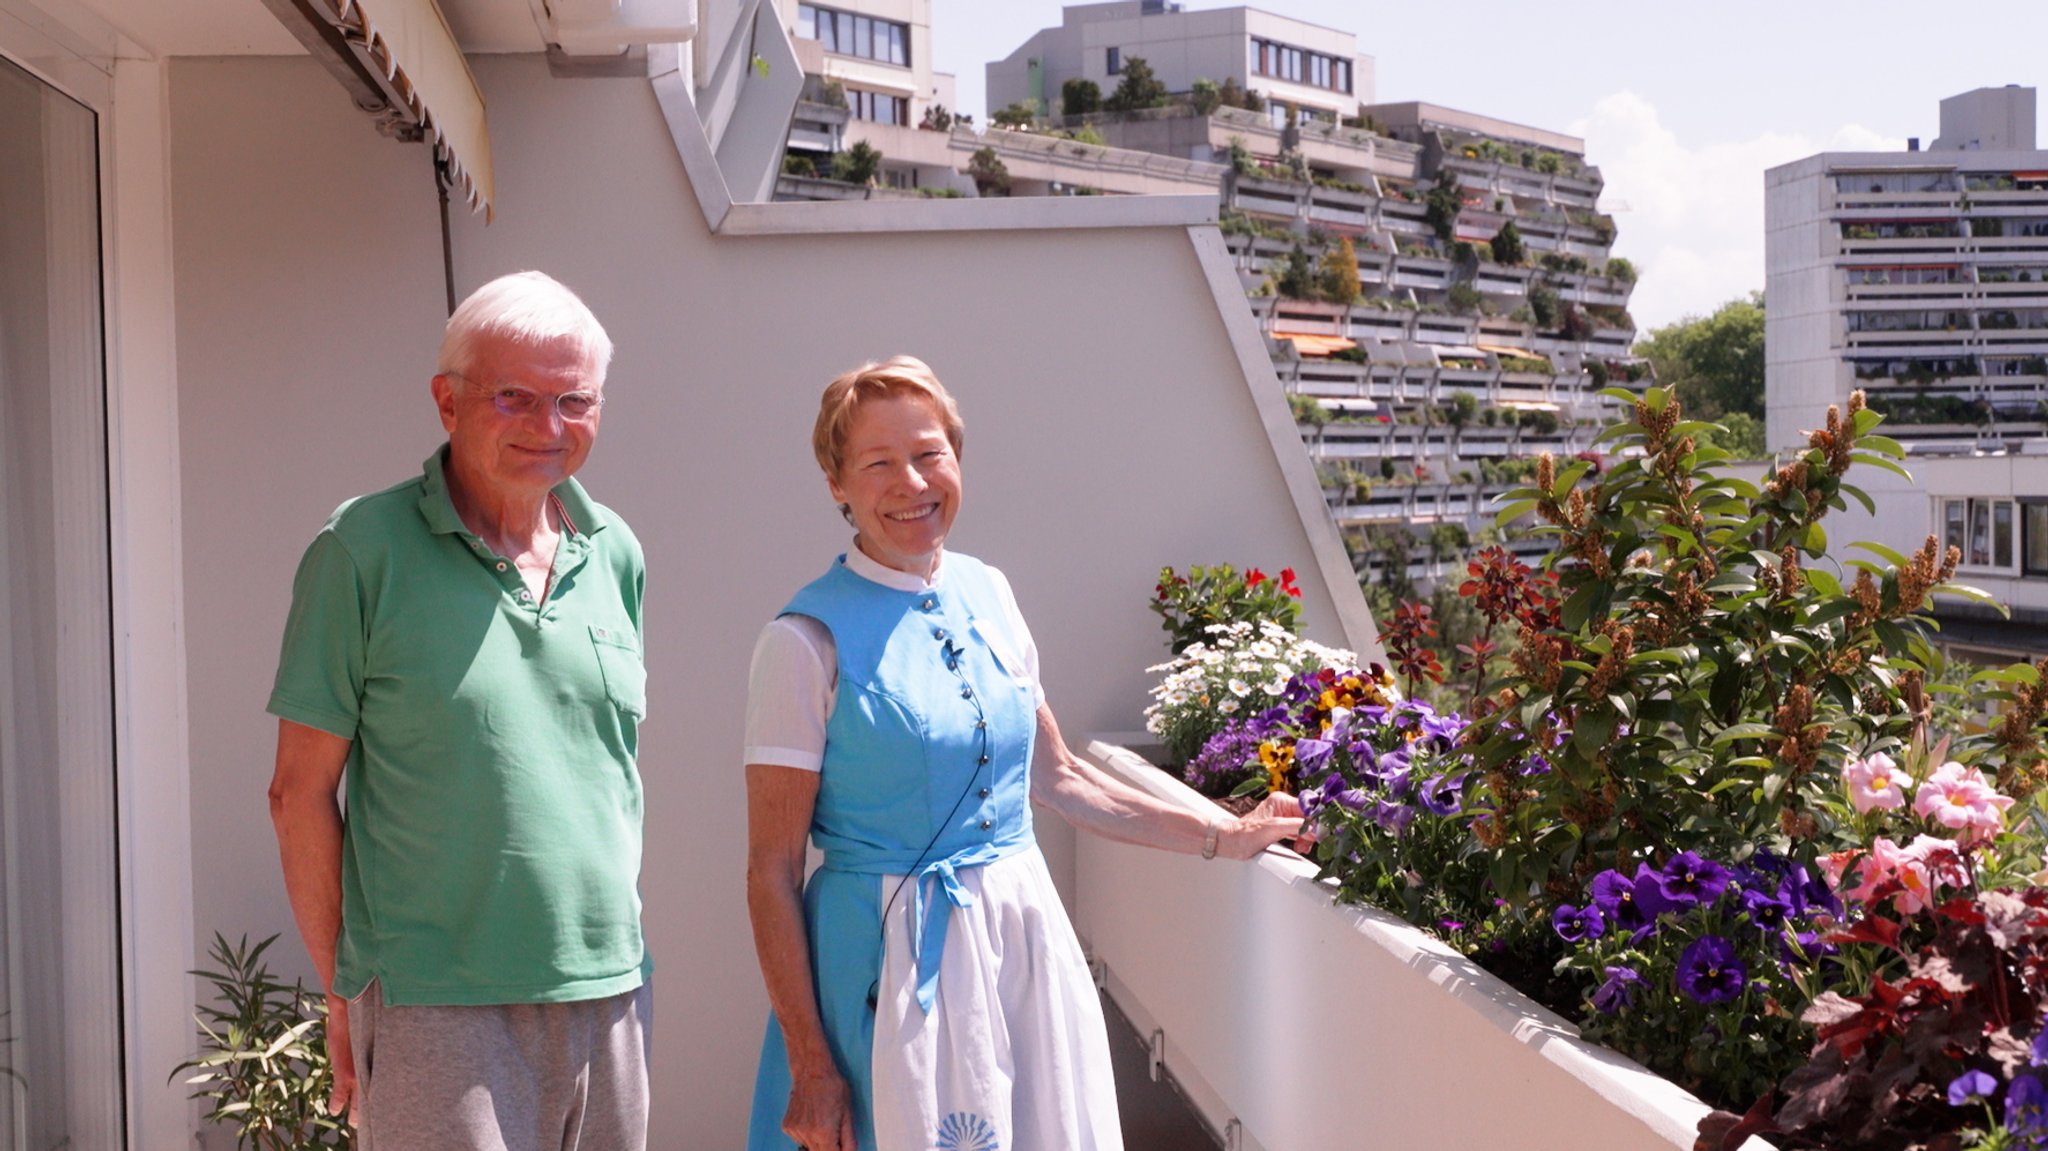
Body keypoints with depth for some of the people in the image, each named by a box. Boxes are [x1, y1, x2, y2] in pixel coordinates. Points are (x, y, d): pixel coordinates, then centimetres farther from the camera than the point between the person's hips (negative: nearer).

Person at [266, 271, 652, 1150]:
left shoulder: (615, 554, 8)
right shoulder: (363, 550, -6)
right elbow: (301, 794, -3)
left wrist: (619, 935, 13)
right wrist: (343, 991, -4)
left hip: (609, 989, 5)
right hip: (436, 1003, -5)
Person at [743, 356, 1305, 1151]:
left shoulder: (988, 594, 4)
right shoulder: (811, 639, -13)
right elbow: (772, 873, -12)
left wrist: (1221, 839, 16)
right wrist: (811, 1067, -13)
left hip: (1023, 934, 6)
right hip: (893, 956, -5)